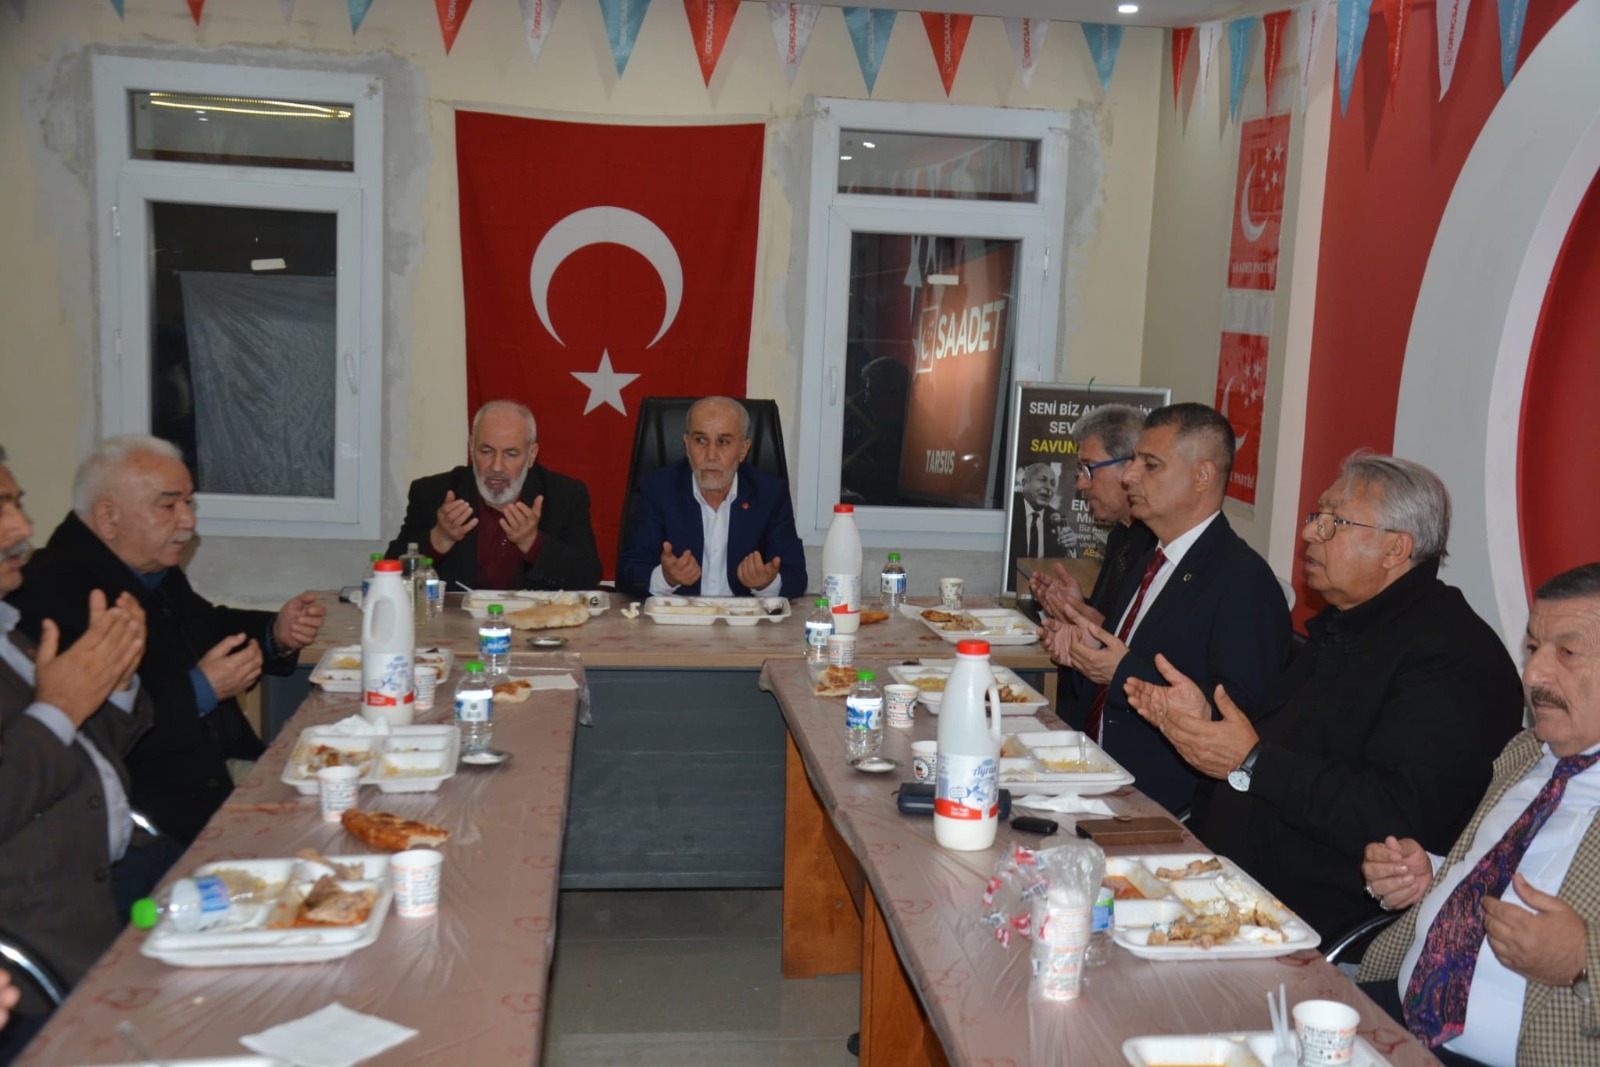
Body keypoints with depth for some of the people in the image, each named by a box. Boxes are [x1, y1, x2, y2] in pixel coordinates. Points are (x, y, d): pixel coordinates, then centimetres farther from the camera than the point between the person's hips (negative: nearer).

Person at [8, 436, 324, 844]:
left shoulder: (154, 570, 10)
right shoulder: (51, 593, -20)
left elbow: (206, 625, 29)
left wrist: (276, 634, 10)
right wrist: (199, 691, -24)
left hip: (220, 769, 10)